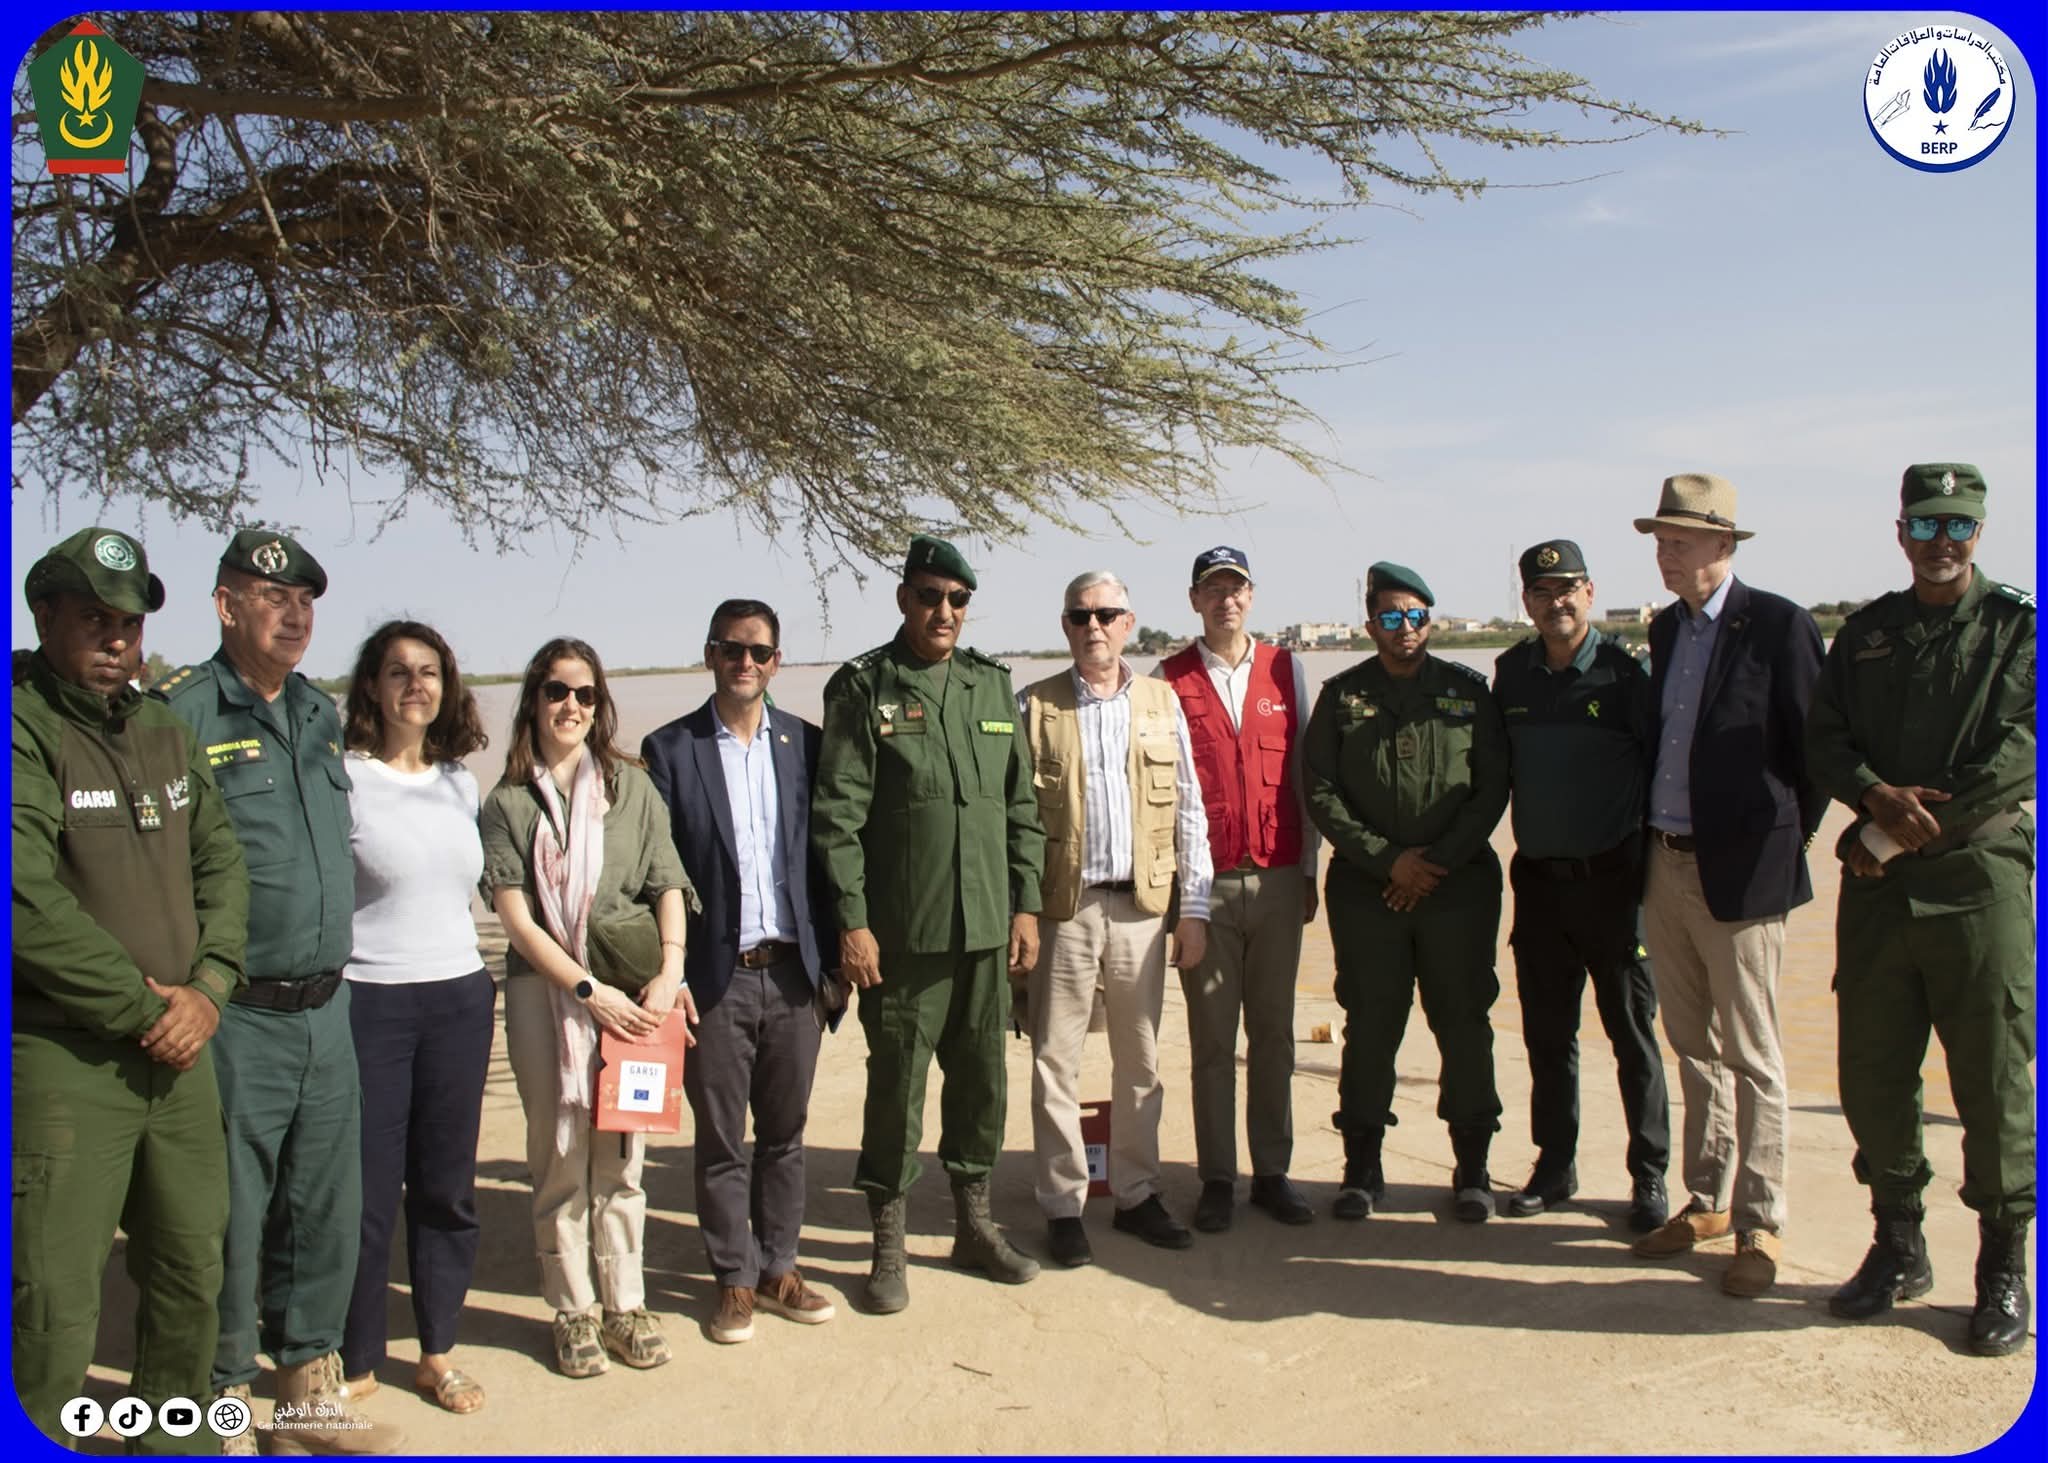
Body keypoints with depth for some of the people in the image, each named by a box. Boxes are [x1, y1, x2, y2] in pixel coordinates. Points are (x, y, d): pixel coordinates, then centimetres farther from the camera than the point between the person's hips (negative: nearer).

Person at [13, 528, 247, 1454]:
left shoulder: (167, 735, 12)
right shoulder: (26, 733, -11)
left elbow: (221, 864, 12)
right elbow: (31, 907, -19)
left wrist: (208, 988, -3)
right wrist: (147, 1007, -13)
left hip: (179, 1053, 7)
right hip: (64, 1060, -7)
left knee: (192, 1276, 17)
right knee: (55, 1313, -4)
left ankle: (172, 1438, 35)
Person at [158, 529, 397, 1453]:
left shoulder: (320, 713, 12)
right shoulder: (183, 712, -10)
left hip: (326, 1010, 7)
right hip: (236, 1020, -6)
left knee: (325, 1211, 16)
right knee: (230, 1221, 5)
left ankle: (309, 1392, 33)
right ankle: (220, 1409, 25)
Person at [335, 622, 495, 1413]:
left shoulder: (461, 782, 9)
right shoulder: (343, 777, -7)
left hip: (460, 998, 5)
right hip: (368, 1000, -5)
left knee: (447, 1185, 11)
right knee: (367, 1189, 3)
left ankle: (437, 1350, 26)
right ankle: (354, 1361, 19)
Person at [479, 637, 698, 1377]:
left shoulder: (632, 787, 7)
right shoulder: (508, 802, 2)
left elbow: (669, 887, 6)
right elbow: (516, 917, -3)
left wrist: (669, 975, -7)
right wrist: (588, 991, -9)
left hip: (632, 990, 1)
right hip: (544, 991, -1)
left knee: (621, 1154, 7)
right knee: (560, 1156, 5)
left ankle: (625, 1303, 20)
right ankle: (574, 1311, 18)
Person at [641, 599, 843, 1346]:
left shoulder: (805, 744, 5)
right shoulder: (670, 750, -2)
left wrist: (832, 963, 4)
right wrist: (666, 975, -8)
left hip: (793, 974, 2)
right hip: (715, 977, -2)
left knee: (785, 1132, 13)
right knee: (720, 1140, 8)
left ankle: (778, 1267, 28)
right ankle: (734, 1280, 23)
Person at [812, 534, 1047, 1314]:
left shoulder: (992, 685, 9)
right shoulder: (863, 687, -4)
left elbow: (1021, 805, 11)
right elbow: (837, 814, -8)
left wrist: (1025, 903, 7)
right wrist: (852, 921, -12)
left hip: (985, 928, 5)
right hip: (900, 933, -4)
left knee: (981, 1077, 14)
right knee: (897, 1083, 4)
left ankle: (974, 1224, 31)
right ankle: (888, 1245, 20)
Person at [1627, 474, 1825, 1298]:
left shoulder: (1777, 626, -10)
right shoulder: (1665, 629, 11)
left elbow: (1815, 749, -8)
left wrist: (1784, 843, -3)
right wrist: (1649, 842, 12)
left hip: (1739, 873, -7)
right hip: (1665, 865, 7)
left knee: (1750, 1057, 2)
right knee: (1694, 1048, 15)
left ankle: (1759, 1224, 13)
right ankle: (1707, 1201, 27)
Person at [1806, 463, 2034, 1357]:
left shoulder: (2019, 628, 2)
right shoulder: (1866, 633, 14)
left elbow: (2018, 753, -9)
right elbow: (1824, 738, 7)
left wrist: (1899, 834, -12)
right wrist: (1877, 796, -14)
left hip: (1982, 877, -4)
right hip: (1877, 885, 4)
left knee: (1996, 1081, -1)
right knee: (1872, 1075, 8)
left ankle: (2004, 1271, 16)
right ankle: (1898, 1250, 25)